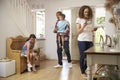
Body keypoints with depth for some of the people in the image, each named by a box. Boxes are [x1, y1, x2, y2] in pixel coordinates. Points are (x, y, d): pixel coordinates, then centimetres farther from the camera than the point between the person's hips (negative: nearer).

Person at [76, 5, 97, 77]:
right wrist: (83, 26, -21)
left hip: (90, 40, 4)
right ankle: (83, 72, 13)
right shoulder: (79, 19, 0)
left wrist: (94, 30, -2)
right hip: (82, 41, -4)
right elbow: (78, 32, -5)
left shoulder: (90, 20, 13)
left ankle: (85, 69, 21)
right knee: (83, 56, 0)